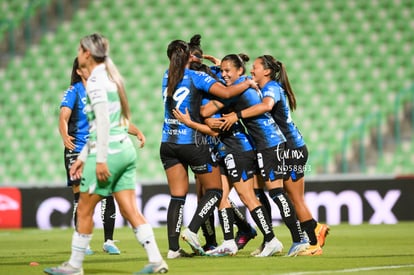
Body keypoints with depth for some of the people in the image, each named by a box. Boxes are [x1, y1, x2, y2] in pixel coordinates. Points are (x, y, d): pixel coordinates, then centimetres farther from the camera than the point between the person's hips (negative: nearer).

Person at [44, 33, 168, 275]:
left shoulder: (96, 80, -11)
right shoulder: (109, 76, 17)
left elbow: (103, 121, -19)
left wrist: (101, 159, -20)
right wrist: (83, 157, 23)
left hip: (109, 152, -9)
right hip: (126, 150, 9)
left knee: (84, 209, 3)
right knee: (130, 209, 5)